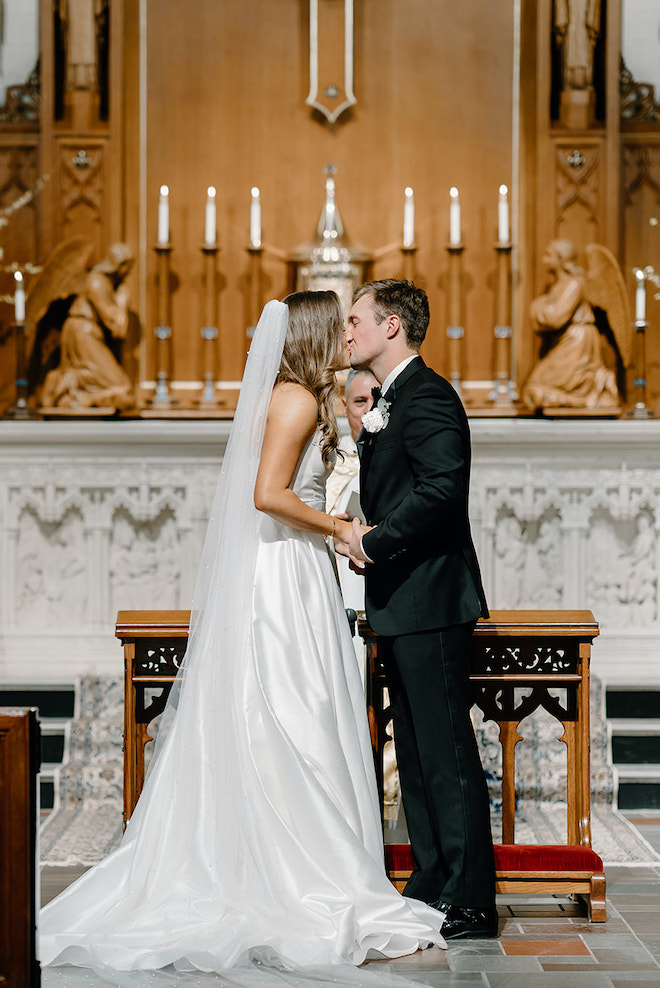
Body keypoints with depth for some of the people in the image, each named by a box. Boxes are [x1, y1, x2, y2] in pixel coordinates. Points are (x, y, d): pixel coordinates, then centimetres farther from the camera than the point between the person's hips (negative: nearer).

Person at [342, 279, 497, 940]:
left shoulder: (427, 396, -13)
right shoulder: (391, 399, 19)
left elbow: (443, 486, -25)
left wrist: (374, 542, -17)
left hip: (430, 602, -11)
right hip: (402, 602, 11)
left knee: (446, 749, -7)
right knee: (415, 749, 13)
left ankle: (469, 903, -2)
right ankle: (432, 888, 20)